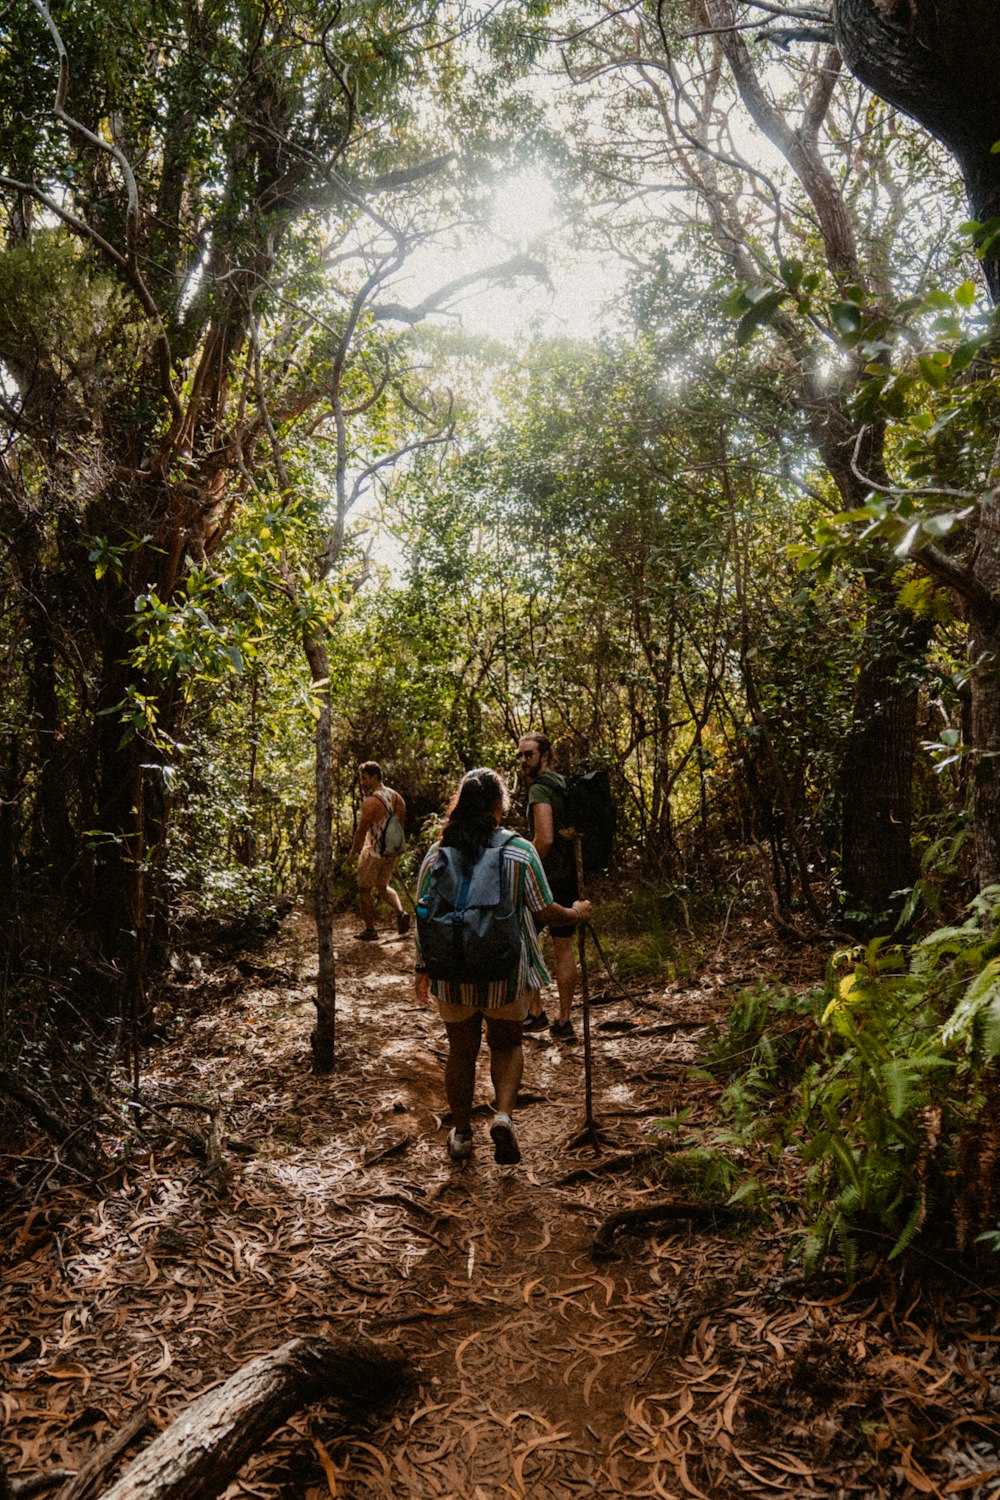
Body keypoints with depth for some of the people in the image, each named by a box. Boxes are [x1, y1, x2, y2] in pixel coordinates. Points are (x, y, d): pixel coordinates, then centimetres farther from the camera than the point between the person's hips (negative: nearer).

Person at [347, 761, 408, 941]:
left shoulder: (370, 802, -20)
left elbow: (362, 830, -18)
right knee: (383, 886, 23)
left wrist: (353, 852, -4)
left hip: (374, 852, -7)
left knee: (365, 890, 9)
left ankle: (370, 931, 15)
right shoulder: (397, 797, 4)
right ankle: (401, 912, 1)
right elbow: (401, 823, 12)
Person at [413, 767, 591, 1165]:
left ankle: (461, 1133, 28)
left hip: (453, 972, 1)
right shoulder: (520, 851, -9)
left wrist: (423, 969, 10)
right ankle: (504, 1116, -1)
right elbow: (545, 911, -5)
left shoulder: (438, 853, -3)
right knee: (506, 1044, 19)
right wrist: (577, 913, 15)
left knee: (461, 1050, 17)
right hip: (506, 972, -1)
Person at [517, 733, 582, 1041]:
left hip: (547, 878, -8)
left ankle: (534, 1012, 7)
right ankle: (565, 1022, 16)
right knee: (564, 948, 11)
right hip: (570, 878, 8)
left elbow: (544, 839, -24)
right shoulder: (564, 785, 14)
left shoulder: (539, 788, -14)